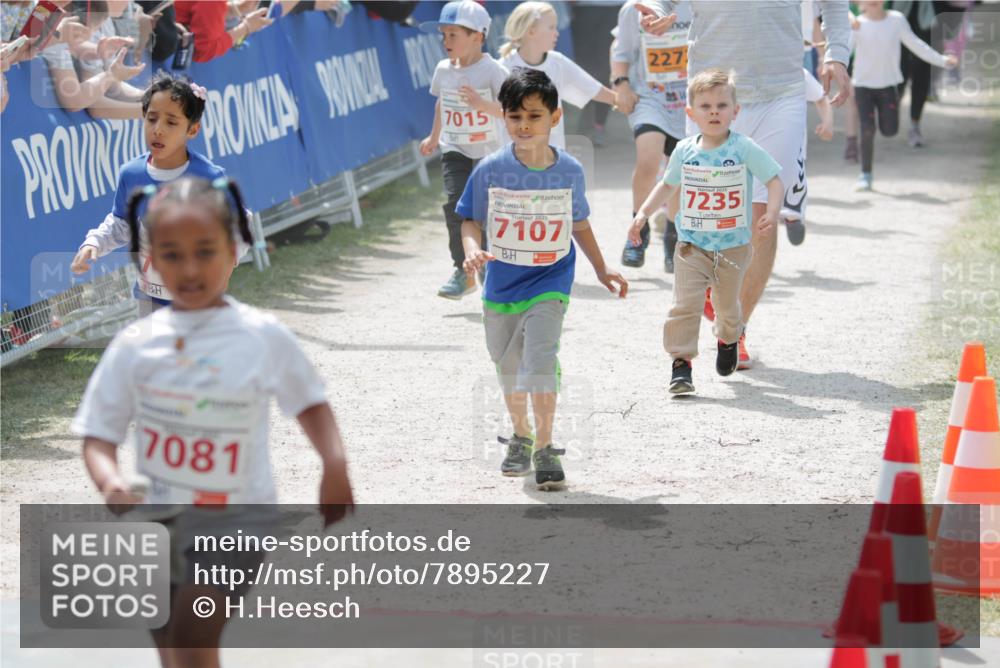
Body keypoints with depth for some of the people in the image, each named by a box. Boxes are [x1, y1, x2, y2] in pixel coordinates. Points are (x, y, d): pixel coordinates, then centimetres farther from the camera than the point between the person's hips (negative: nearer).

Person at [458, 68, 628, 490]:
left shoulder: (569, 171, -6)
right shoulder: (490, 171, -9)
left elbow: (579, 223, 9)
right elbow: (472, 221, -1)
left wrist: (601, 270, 12)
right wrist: (472, 249, -22)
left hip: (549, 284, -2)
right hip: (502, 286, 2)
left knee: (540, 357, -20)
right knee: (509, 369, 16)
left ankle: (545, 449, -11)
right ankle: (520, 437, 40)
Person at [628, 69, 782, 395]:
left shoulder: (745, 149, -11)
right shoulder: (685, 151, -1)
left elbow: (774, 182, -10)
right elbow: (667, 185, 16)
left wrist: (771, 214, -27)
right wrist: (643, 214, 9)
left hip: (733, 246, -1)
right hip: (691, 246, 1)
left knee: (727, 304, 17)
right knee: (685, 304, -13)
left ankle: (729, 340, 47)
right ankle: (680, 362, -8)